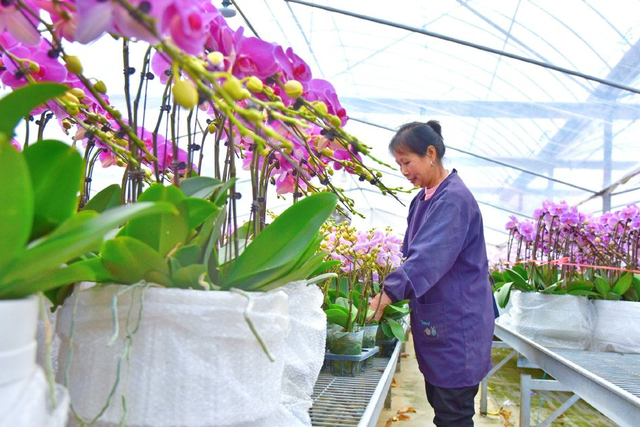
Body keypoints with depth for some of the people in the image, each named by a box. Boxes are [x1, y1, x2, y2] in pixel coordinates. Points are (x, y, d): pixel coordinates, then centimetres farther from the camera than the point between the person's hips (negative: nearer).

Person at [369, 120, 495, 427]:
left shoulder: (454, 199, -18)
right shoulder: (422, 200, 11)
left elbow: (428, 258, -28)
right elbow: (413, 255, 14)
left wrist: (387, 294, -30)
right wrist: (392, 292, 1)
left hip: (457, 324, -9)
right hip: (433, 320, 9)